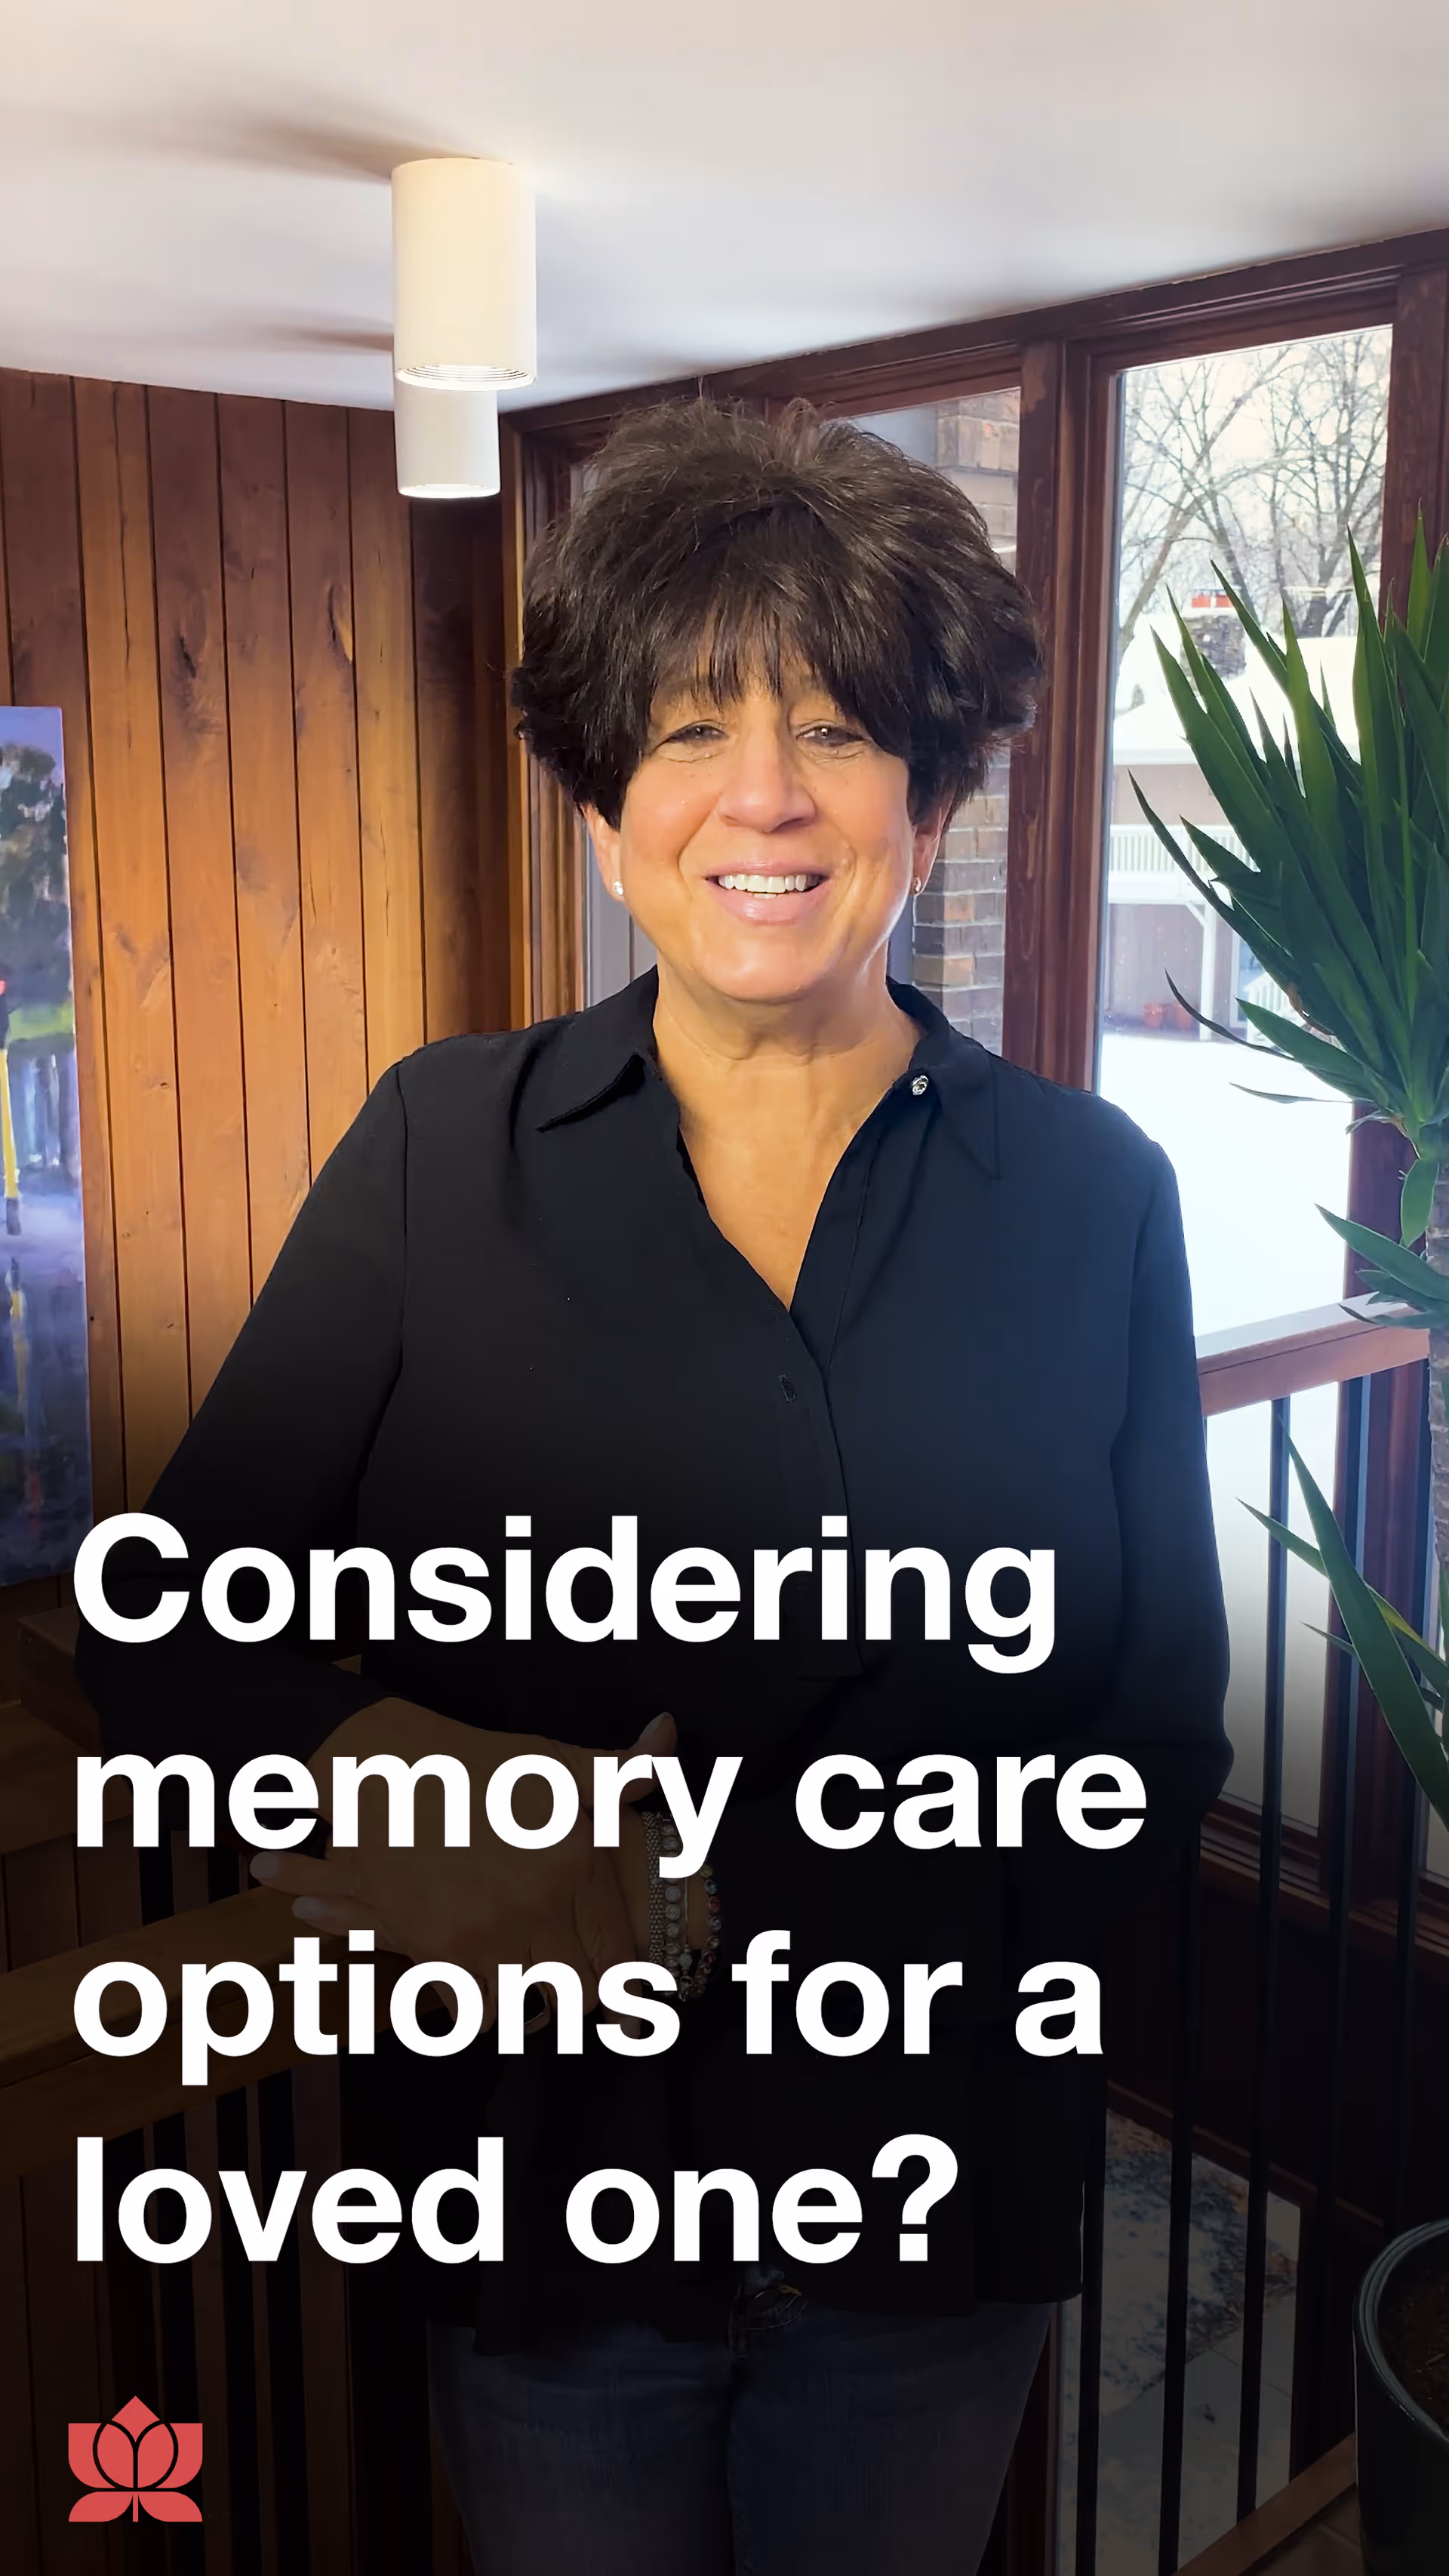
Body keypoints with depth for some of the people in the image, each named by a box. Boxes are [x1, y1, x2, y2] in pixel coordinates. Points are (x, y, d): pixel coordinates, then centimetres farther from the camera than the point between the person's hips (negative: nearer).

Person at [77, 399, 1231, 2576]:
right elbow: (169, 1619, -6)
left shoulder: (1091, 1194, -6)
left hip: (932, 2224, 1)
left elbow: (1160, 1750, -5)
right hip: (542, 2196, 0)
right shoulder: (441, 1151, -6)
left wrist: (719, 1894, -17)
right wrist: (359, 1760, -28)